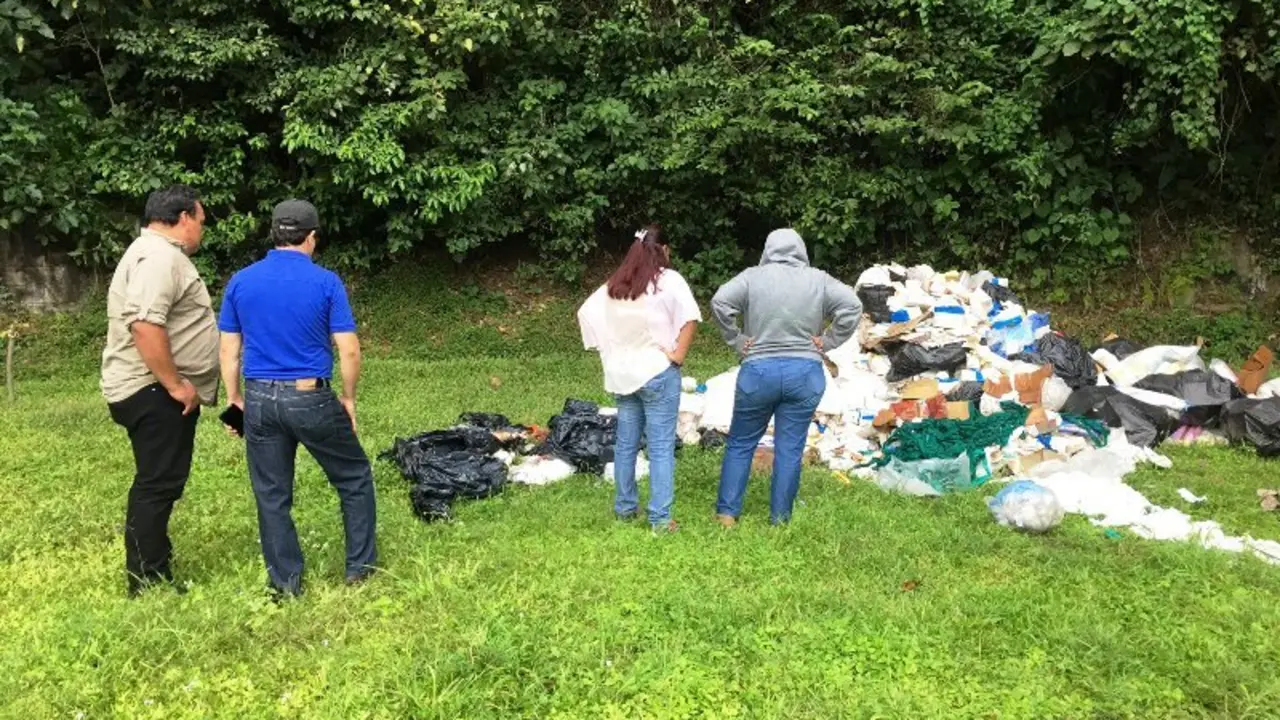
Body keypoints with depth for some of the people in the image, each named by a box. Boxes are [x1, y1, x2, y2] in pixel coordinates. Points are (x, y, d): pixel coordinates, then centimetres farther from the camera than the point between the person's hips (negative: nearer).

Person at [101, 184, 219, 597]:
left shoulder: (158, 253, 20)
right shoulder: (159, 256, -16)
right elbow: (145, 326, -29)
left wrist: (177, 385, 28)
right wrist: (175, 385, -23)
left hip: (161, 391, 11)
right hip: (154, 392, -11)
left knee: (160, 482, 19)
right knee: (158, 484, -6)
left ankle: (153, 562, 32)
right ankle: (148, 583, 1)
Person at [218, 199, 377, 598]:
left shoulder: (240, 282, 3)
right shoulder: (325, 282, -7)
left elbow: (229, 351, 5)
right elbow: (349, 350, -10)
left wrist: (235, 401, 14)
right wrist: (348, 399, 4)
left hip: (260, 399, 4)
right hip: (311, 399, -3)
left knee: (272, 495, 13)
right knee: (354, 477, 15)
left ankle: (285, 580, 22)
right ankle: (360, 566, 22)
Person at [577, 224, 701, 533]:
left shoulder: (615, 283, 9)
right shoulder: (668, 280, -7)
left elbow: (586, 313, 12)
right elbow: (690, 317, -20)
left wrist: (607, 348, 11)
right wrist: (678, 354, -12)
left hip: (622, 372, 6)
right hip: (658, 372, -5)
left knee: (625, 443, 15)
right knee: (661, 447, -1)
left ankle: (625, 507, 26)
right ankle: (660, 518, 0)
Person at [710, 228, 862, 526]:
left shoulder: (753, 277, -3)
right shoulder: (818, 280, 2)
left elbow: (719, 302, -14)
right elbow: (852, 306, -5)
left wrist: (736, 340, -5)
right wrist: (828, 342, 0)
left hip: (759, 371, -1)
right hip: (805, 374, 1)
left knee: (740, 443, 13)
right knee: (790, 449, 9)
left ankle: (727, 512, 16)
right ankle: (780, 517, 16)